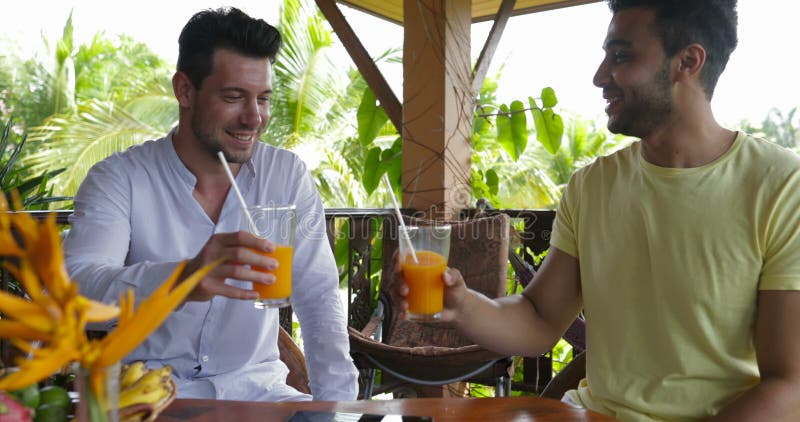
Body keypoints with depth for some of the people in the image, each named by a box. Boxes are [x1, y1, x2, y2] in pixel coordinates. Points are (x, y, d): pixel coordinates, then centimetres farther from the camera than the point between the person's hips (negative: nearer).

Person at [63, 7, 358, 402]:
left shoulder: (288, 175, -2)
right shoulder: (118, 179, -8)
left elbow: (319, 299, -3)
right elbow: (72, 288, -22)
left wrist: (338, 402, -14)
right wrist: (180, 280, -42)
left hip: (256, 387, 3)